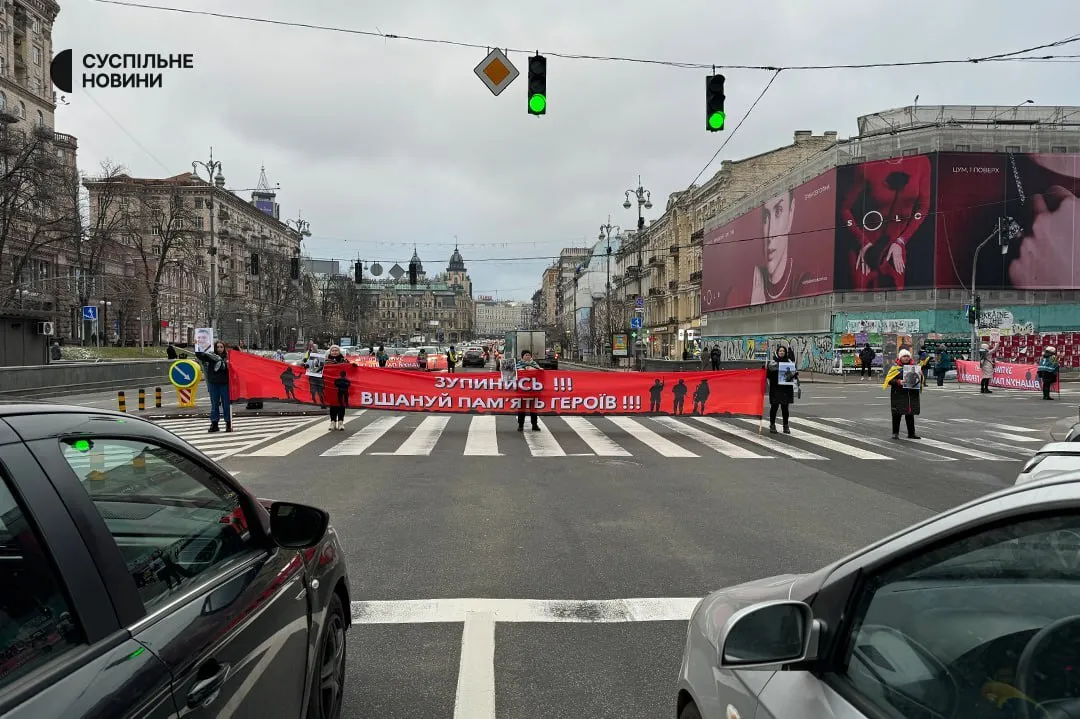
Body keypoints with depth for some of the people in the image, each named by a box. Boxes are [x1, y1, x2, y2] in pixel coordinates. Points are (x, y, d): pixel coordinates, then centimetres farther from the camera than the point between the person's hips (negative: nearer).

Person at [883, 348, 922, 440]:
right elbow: (889, 380, -8)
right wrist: (898, 382, -23)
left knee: (910, 414, 12)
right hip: (899, 395, -4)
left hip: (912, 394, 4)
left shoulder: (914, 366, 12)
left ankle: (911, 433, 21)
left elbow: (920, 380, 19)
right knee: (897, 414, 1)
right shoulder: (895, 367, -3)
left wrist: (920, 376, -3)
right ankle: (895, 433, 10)